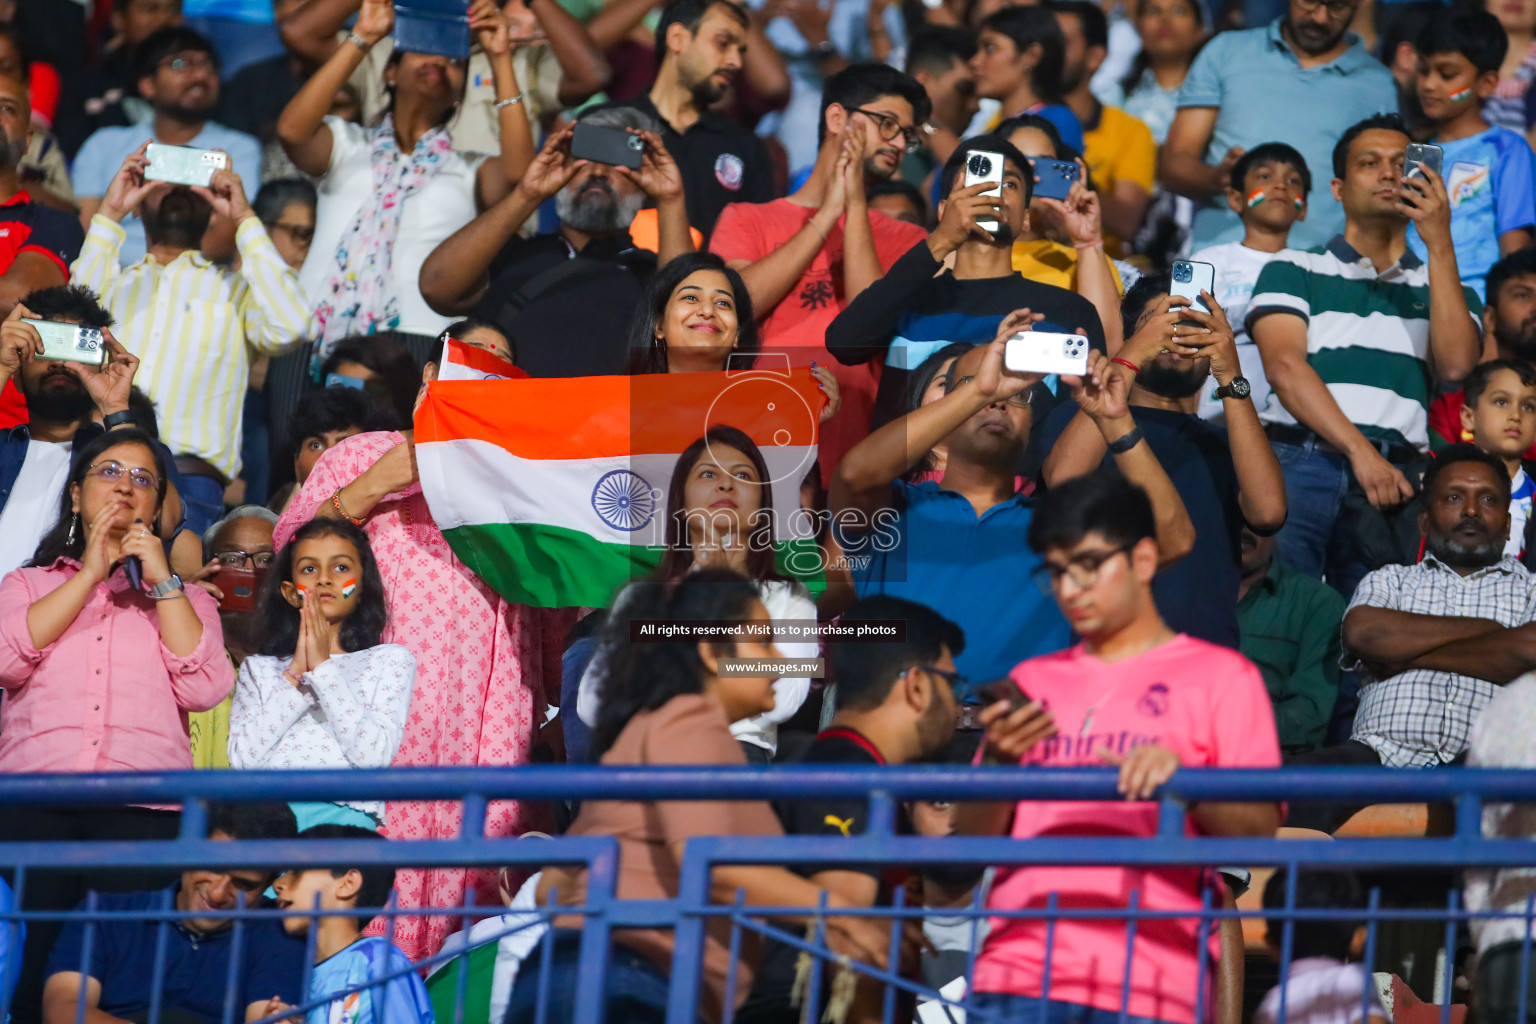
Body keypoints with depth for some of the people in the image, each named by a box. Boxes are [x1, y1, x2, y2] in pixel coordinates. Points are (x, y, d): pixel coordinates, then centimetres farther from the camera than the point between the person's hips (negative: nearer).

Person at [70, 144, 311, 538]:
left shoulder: (234, 287, 21)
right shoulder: (112, 281, 26)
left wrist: (245, 219, 5)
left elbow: (288, 328, -1)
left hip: (189, 480, -1)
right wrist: (109, 216, 4)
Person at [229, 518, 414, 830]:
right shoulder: (258, 668, 22)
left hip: (341, 815, -2)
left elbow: (375, 756, -1)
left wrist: (322, 667, 1)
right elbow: (242, 758, 5)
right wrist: (295, 675, 3)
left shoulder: (389, 660, 16)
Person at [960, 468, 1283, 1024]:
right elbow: (973, 841, 18)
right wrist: (999, 761, -2)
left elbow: (1258, 830, 1)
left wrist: (1182, 781, -18)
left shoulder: (1221, 676, 10)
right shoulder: (1033, 681, 22)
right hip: (1015, 973, 3)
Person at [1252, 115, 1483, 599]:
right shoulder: (1293, 270, 15)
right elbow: (1284, 367, -1)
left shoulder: (1445, 288, 22)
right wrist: (1360, 451, -14)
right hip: (1299, 464, -2)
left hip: (1396, 477, 2)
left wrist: (1440, 243, 0)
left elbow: (1456, 365, 1)